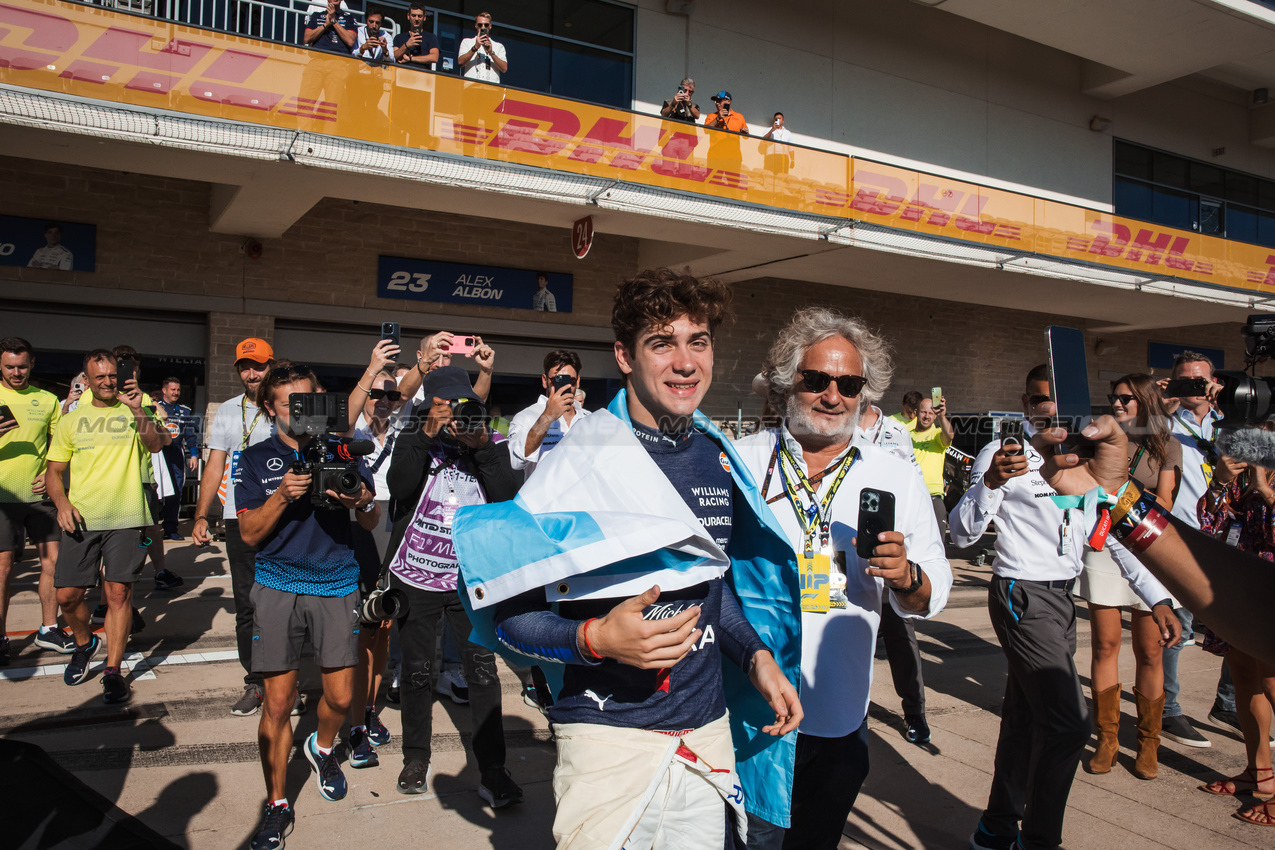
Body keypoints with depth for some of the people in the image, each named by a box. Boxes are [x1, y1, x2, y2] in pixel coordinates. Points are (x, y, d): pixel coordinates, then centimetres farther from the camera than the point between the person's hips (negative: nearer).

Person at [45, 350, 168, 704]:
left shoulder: (135, 413, 4)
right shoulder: (72, 421, 12)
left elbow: (156, 444, -16)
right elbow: (54, 471, 15)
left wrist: (137, 410, -31)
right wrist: (62, 503, -4)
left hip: (126, 518, -3)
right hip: (81, 519, 3)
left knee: (118, 593, -3)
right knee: (67, 594, 4)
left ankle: (113, 671, 7)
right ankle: (85, 644, 33)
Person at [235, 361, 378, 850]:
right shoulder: (256, 460, 2)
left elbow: (372, 523, 4)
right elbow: (249, 534, -2)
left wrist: (360, 501, -19)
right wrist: (281, 496, -19)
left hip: (337, 584, 1)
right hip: (277, 587, -1)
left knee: (341, 697, 5)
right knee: (277, 703, -1)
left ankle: (322, 747, 40)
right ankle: (277, 805, 17)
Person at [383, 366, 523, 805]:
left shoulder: (491, 443, 4)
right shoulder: (413, 440, 4)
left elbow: (507, 497, -9)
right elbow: (398, 487, -14)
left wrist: (483, 448, -17)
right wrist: (426, 436, -20)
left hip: (471, 578, 0)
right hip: (417, 575, 1)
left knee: (483, 672, -3)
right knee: (416, 671, 12)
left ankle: (492, 770, 7)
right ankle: (416, 758, 31)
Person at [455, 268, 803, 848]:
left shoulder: (718, 458, 3)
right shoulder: (581, 463, -15)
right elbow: (506, 617, -12)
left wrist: (757, 656, 5)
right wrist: (594, 639, -28)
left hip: (709, 730, 6)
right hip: (609, 739, -5)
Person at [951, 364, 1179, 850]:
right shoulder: (1003, 453, -10)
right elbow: (962, 534, -16)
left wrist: (1156, 596, 11)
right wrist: (989, 483, -33)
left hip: (1061, 598, 7)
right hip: (1023, 597, -7)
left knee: (1026, 719, 14)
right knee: (1068, 723, -12)